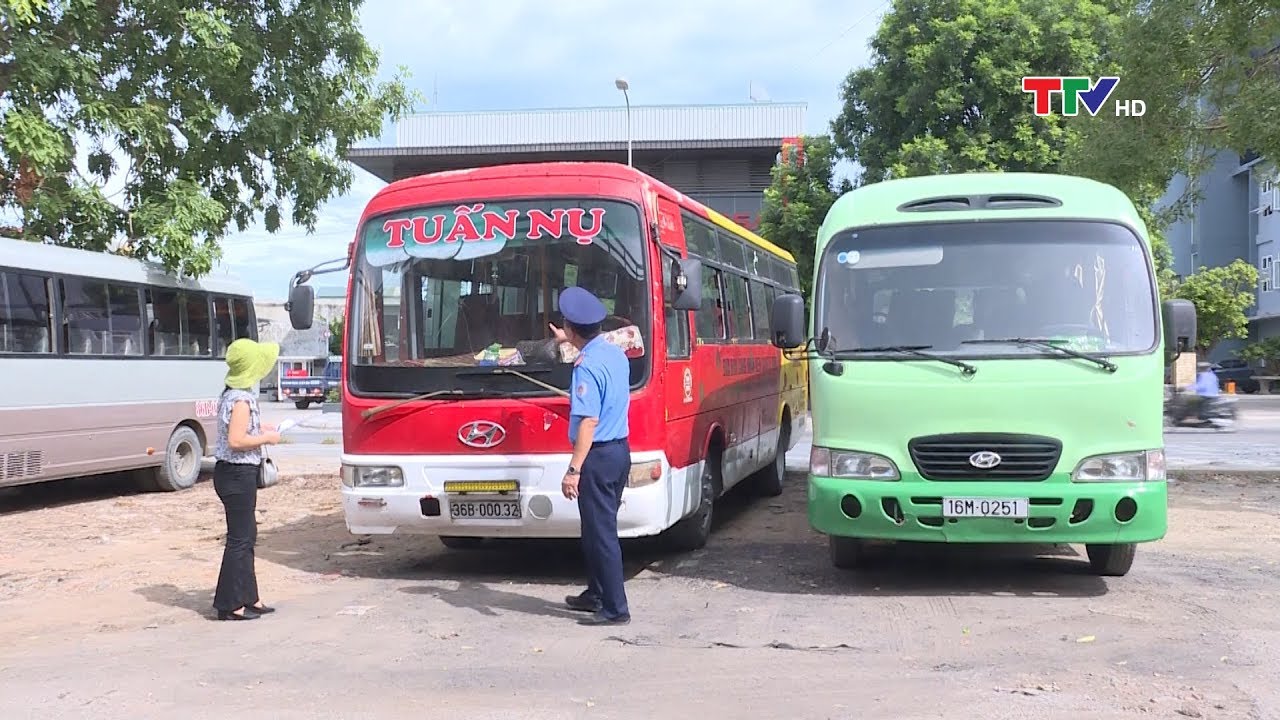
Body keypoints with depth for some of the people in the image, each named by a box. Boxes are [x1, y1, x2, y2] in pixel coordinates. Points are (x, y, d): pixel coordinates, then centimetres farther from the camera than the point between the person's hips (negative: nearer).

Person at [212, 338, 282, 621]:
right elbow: (236, 440, -25)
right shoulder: (242, 399, -19)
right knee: (239, 538, -3)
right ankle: (230, 605, 4)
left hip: (236, 473, 10)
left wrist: (260, 427, 13)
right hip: (238, 474, -10)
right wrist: (266, 438, -13)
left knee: (246, 535, 16)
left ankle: (247, 598, 23)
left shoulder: (233, 394, 11)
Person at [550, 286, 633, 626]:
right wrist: (570, 344, 46)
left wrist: (573, 470, -24)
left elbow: (589, 422, -25)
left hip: (598, 456, -9)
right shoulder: (616, 353, 7)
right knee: (598, 528, 20)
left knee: (601, 533, -2)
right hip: (620, 449, 10)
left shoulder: (586, 367, -20)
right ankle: (596, 594, 32)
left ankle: (615, 609, 3)